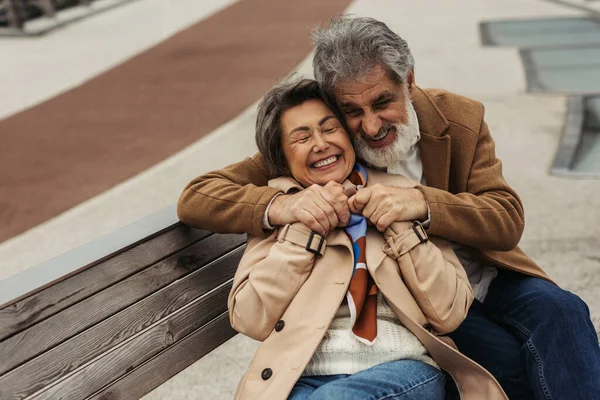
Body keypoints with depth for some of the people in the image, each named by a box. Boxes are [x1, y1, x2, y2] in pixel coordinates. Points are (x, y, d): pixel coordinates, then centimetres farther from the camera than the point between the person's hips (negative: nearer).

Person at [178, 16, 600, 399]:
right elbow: (195, 198, -16)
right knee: (512, 360, -26)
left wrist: (422, 202, -34)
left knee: (559, 310, -28)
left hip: (488, 281, 2)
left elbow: (508, 221, -13)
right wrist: (283, 205, -39)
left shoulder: (460, 119, -5)